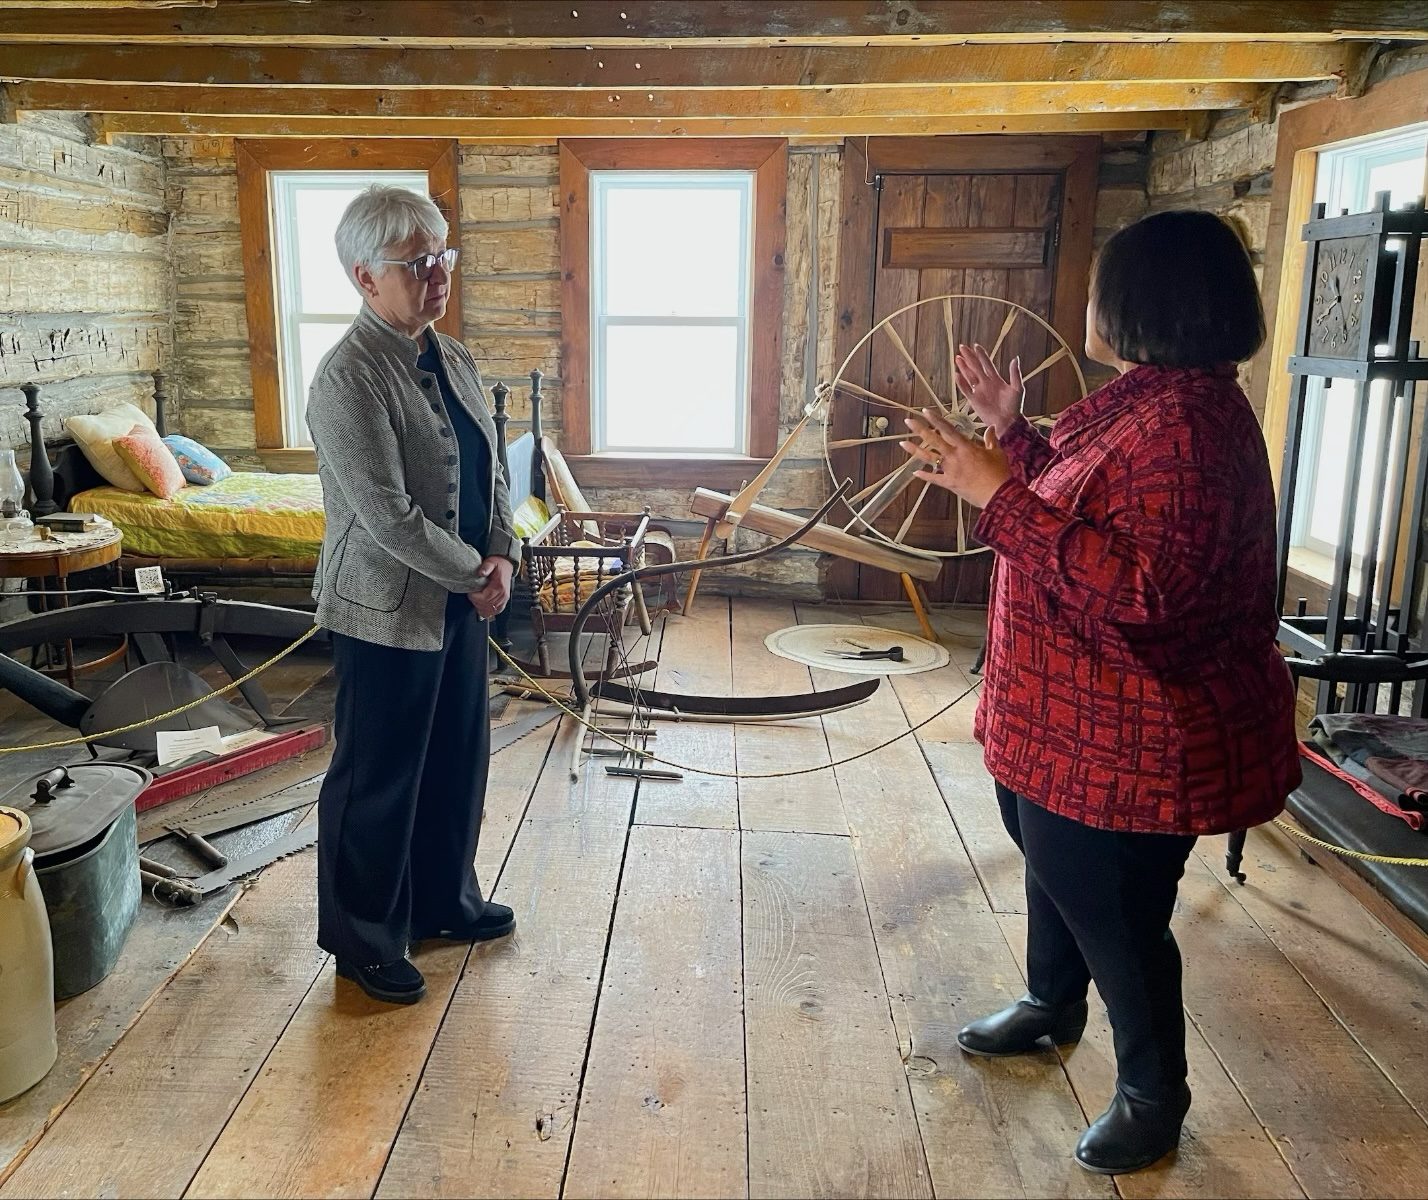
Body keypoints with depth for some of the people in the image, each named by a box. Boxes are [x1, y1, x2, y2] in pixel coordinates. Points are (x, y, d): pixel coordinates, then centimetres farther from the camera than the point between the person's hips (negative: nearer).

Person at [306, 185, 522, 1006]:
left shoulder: (454, 359, 7)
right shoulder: (350, 377, -20)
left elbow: (490, 469, 11)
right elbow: (387, 514, -23)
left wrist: (501, 554, -4)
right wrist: (474, 575, -14)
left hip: (461, 598, 8)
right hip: (388, 609, -8)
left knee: (459, 755, 19)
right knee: (378, 776, 6)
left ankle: (446, 899, 39)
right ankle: (365, 941, 24)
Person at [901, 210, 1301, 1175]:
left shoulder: (1183, 425, -28)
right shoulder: (1148, 401, 7)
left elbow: (1138, 594, -35)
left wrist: (997, 493, -35)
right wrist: (1012, 431, 15)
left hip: (1130, 741, -11)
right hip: (1077, 721, 11)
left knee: (1115, 911, 7)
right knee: (1056, 866, 27)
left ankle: (1155, 1095, 31)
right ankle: (1053, 1005, 52)